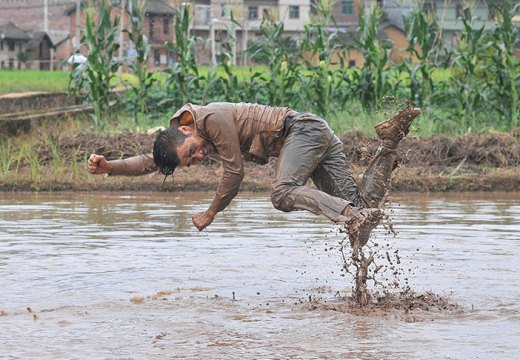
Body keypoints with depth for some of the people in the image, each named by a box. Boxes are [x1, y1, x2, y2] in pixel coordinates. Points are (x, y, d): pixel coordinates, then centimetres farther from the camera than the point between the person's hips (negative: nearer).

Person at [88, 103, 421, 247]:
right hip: (318, 136, 9)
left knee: (283, 194, -31)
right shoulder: (189, 139, 11)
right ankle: (390, 141, 0)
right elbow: (151, 161, 18)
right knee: (357, 202, -3)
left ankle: (353, 214, -44)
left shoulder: (213, 119, -17)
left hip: (303, 128, -9)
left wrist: (210, 214, -3)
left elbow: (235, 173, -14)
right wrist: (109, 167, 4)